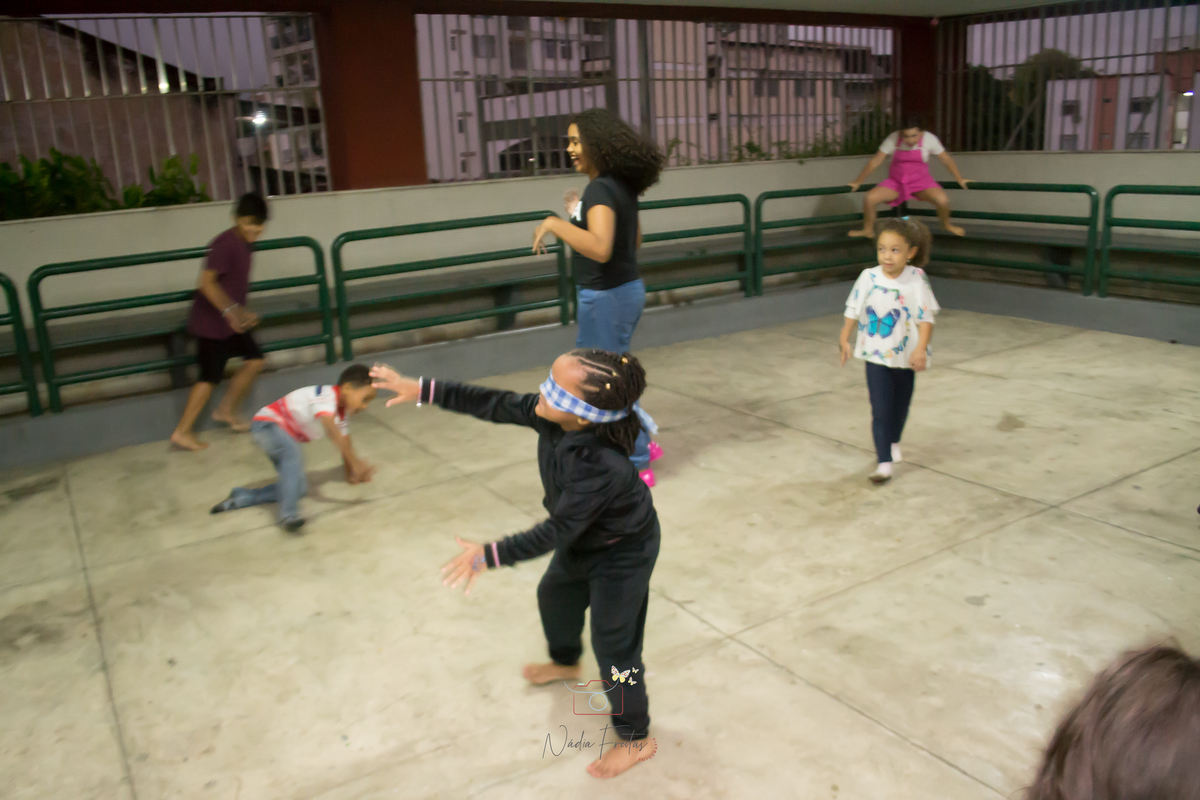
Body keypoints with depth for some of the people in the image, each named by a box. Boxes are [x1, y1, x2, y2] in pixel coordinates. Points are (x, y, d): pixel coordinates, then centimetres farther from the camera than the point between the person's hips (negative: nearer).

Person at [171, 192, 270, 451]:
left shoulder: (245, 244, 8)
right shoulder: (225, 245, -21)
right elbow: (206, 283, -29)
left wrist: (242, 312, 18)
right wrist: (230, 311, -35)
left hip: (231, 320, 9)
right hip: (211, 322, -9)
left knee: (254, 359, 11)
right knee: (211, 376, -5)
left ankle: (227, 411, 24)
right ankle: (182, 432, 4)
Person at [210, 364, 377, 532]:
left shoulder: (343, 411, 3)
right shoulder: (325, 396, -27)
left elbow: (344, 443, 11)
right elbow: (332, 432, -42)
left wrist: (351, 473, 4)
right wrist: (356, 462, -47)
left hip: (289, 438, 10)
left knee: (299, 488, 0)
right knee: (293, 454, -39)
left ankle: (241, 497, 12)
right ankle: (288, 515, -46)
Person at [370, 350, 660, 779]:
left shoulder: (601, 466, -43)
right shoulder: (550, 415, -23)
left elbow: (556, 532, -36)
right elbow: (494, 405, -14)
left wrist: (489, 556, -33)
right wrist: (423, 389, -13)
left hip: (622, 552, -9)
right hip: (584, 538, 9)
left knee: (614, 647, 5)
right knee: (554, 596, 30)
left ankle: (636, 739, 28)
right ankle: (566, 663, 61)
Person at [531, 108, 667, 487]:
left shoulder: (599, 190, -20)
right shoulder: (622, 186, 7)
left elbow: (600, 249, -35)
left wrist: (555, 223, -27)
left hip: (606, 296, -10)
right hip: (626, 288, 10)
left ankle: (636, 465, 16)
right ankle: (641, 443, 34)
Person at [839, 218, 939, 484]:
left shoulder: (917, 279, -14)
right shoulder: (868, 277, -11)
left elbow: (926, 318, -14)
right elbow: (853, 312, 1)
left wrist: (921, 348, -25)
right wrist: (845, 340, -1)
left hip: (906, 357, 1)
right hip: (875, 355, -1)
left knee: (900, 405, 21)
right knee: (880, 410, -7)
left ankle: (893, 442, 48)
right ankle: (884, 461, -1)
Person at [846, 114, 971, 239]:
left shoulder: (929, 139, -13)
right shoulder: (893, 139, -15)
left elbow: (946, 159, -2)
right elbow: (875, 161, -9)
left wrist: (959, 179, -2)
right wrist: (858, 182, -8)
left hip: (921, 181, -1)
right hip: (896, 181, 1)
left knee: (942, 200, -27)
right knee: (869, 198, -22)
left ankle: (946, 224, 8)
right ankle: (868, 230, 6)